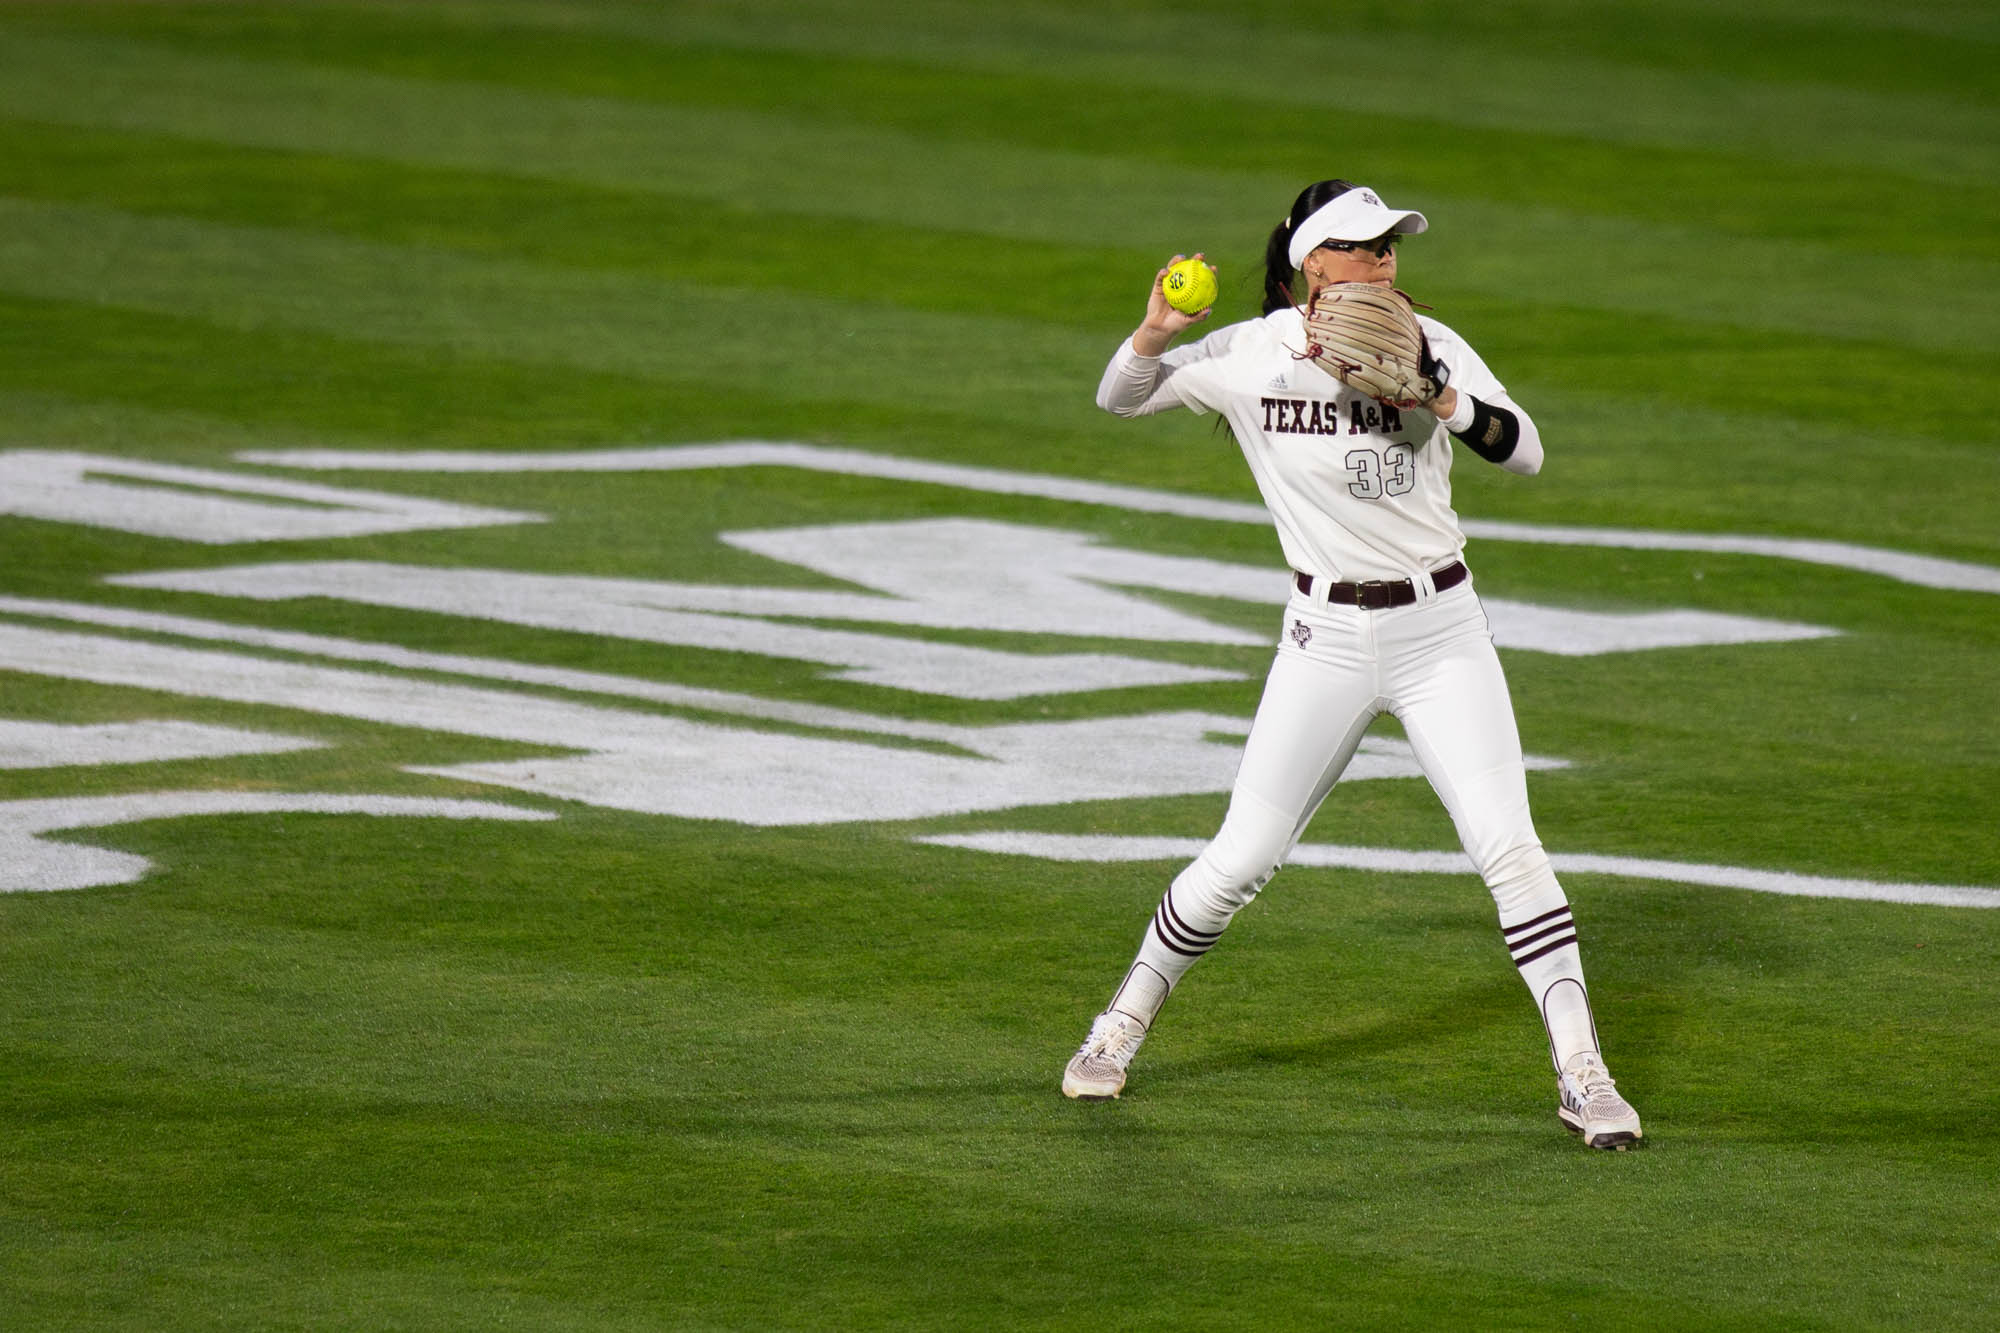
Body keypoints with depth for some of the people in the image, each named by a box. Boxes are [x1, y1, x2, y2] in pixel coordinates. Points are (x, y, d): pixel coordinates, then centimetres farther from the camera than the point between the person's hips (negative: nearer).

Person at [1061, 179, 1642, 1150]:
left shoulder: (1425, 345, -3)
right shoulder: (1250, 357, -5)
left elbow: (1525, 452, -10)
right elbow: (1119, 399, 0)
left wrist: (1444, 401, -28)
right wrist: (1156, 332, -21)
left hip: (1442, 634, 1)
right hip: (1327, 640, 0)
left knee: (1506, 844, -10)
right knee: (1242, 858, 1)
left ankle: (1580, 1074, -5)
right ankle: (1125, 1024, 23)